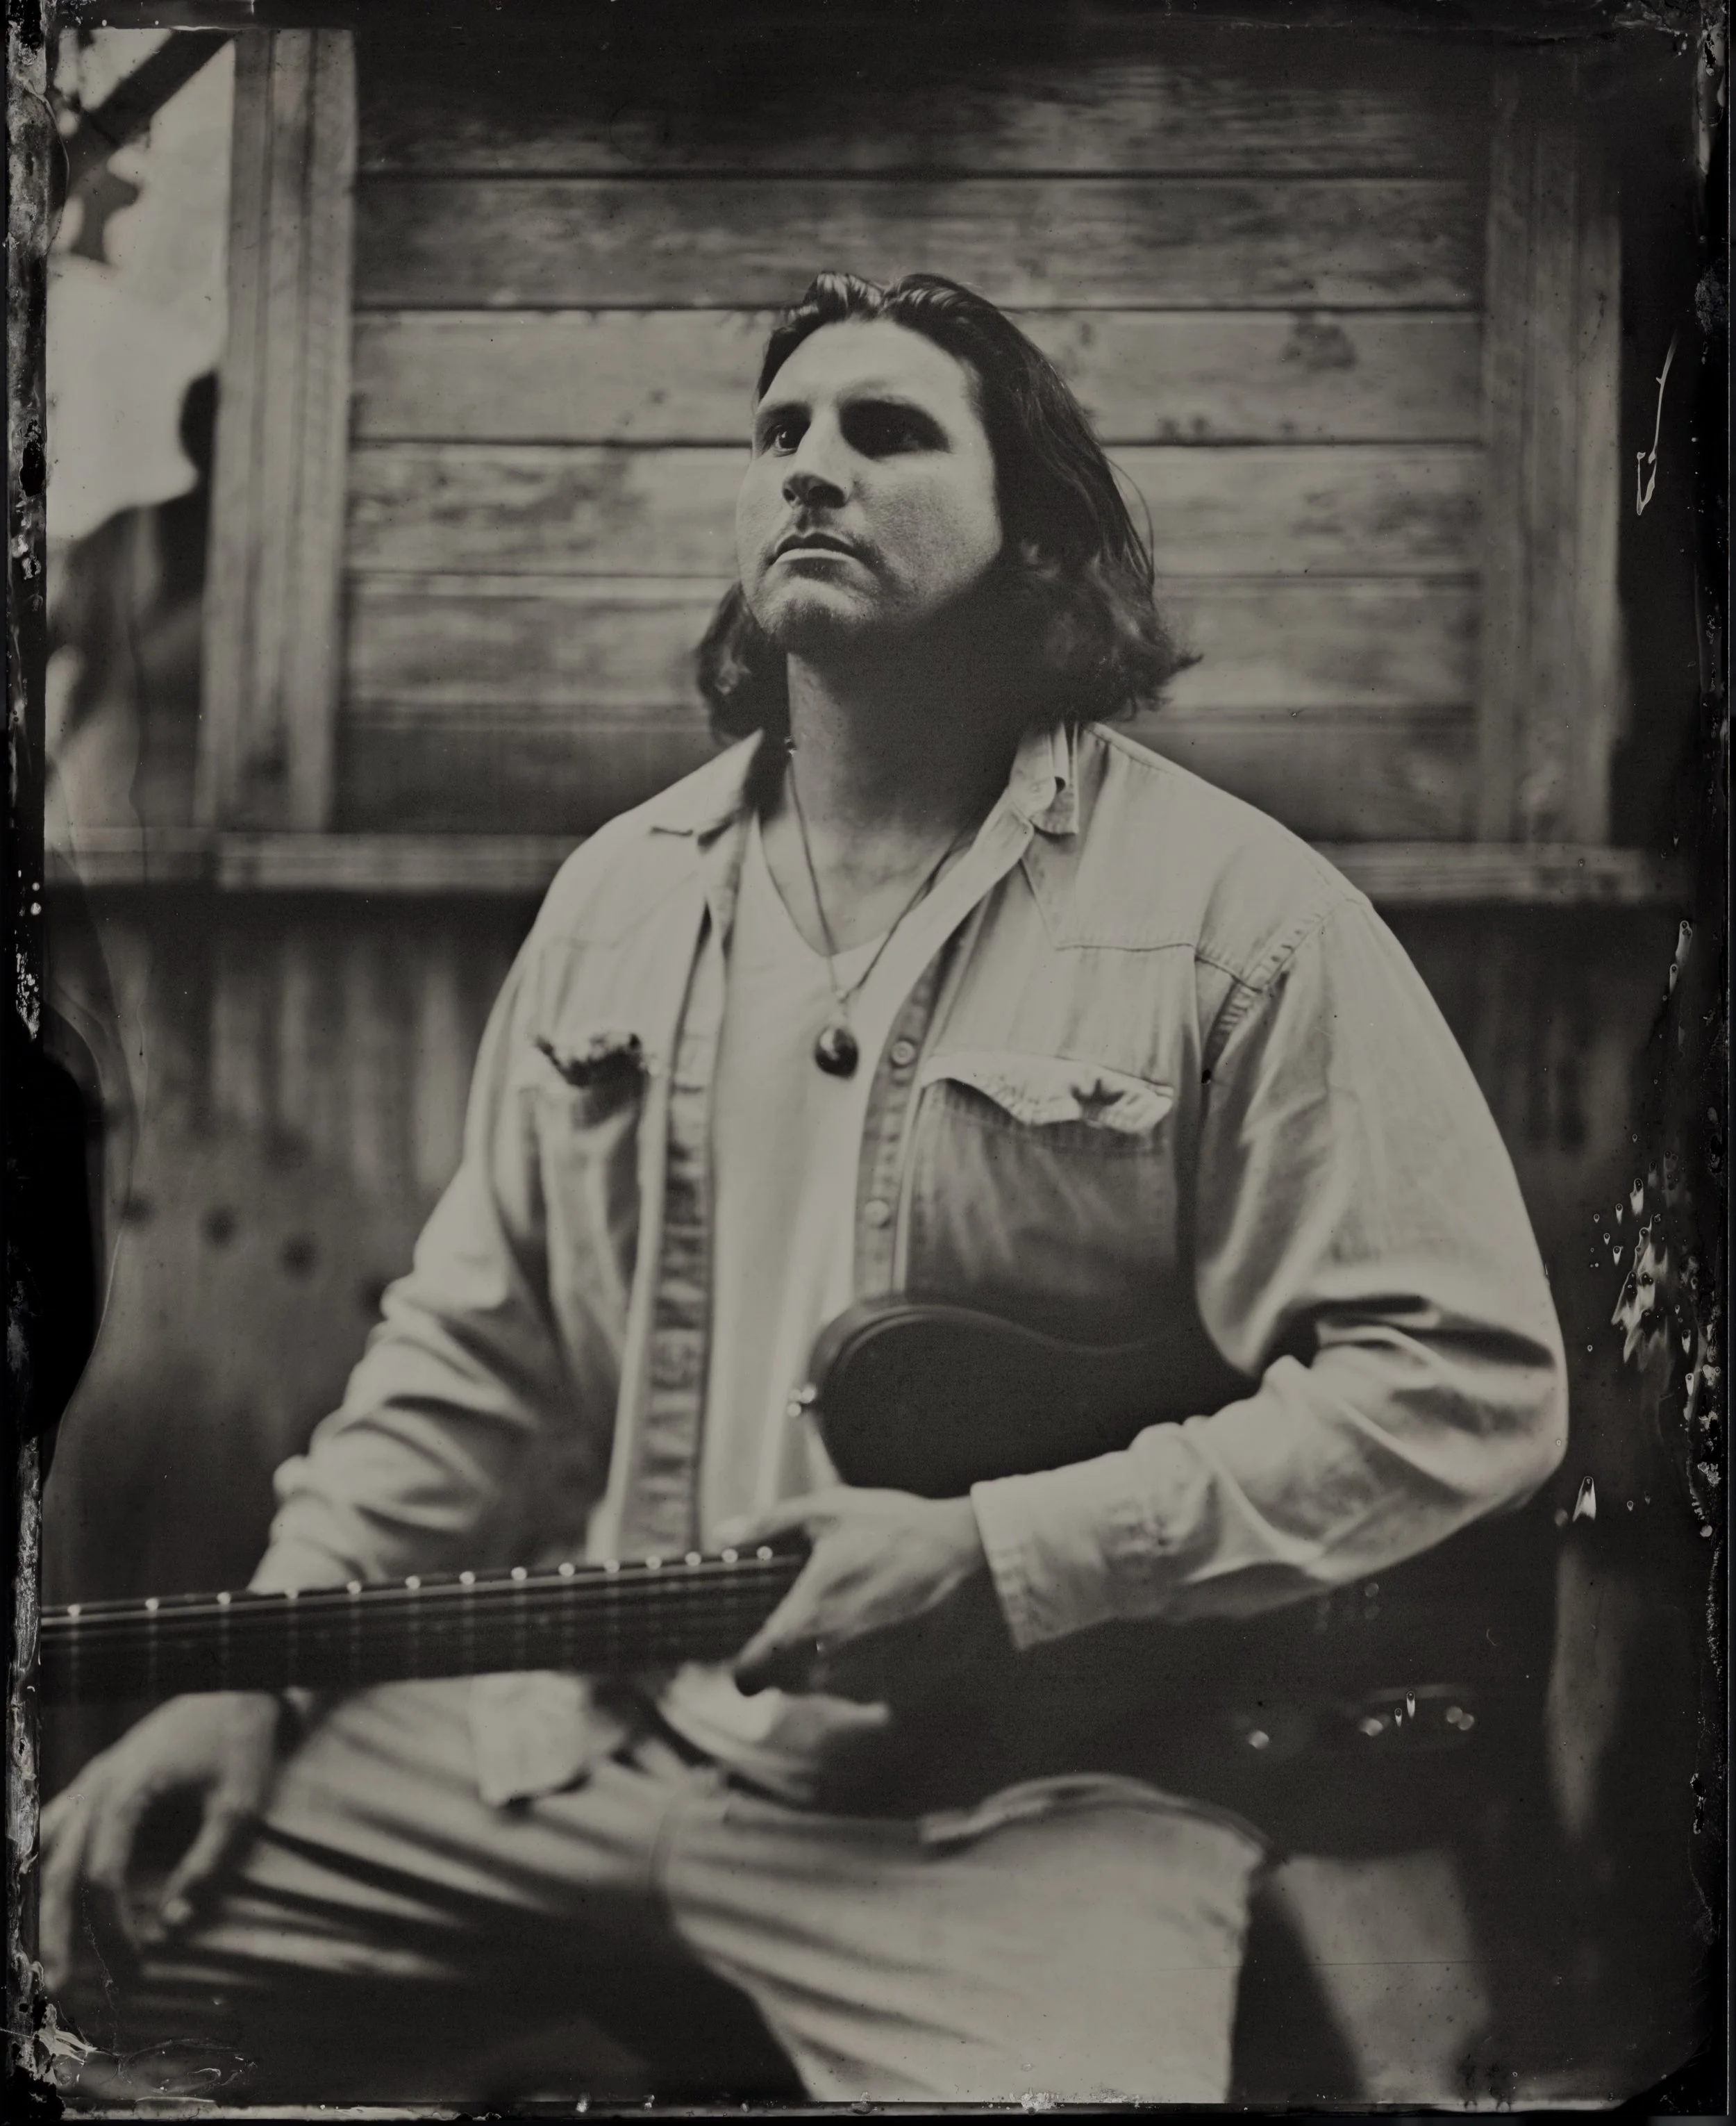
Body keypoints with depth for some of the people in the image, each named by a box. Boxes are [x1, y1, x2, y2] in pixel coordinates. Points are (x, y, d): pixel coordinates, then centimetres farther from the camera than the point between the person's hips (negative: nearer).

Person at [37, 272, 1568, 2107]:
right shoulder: (622, 895, 12)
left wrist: (1004, 1561, -16)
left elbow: (1475, 1376, -11)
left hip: (1027, 1794, -5)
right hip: (587, 1738, 5)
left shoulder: (1237, 919, -7)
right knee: (85, 1910, -4)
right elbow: (477, 1346, 17)